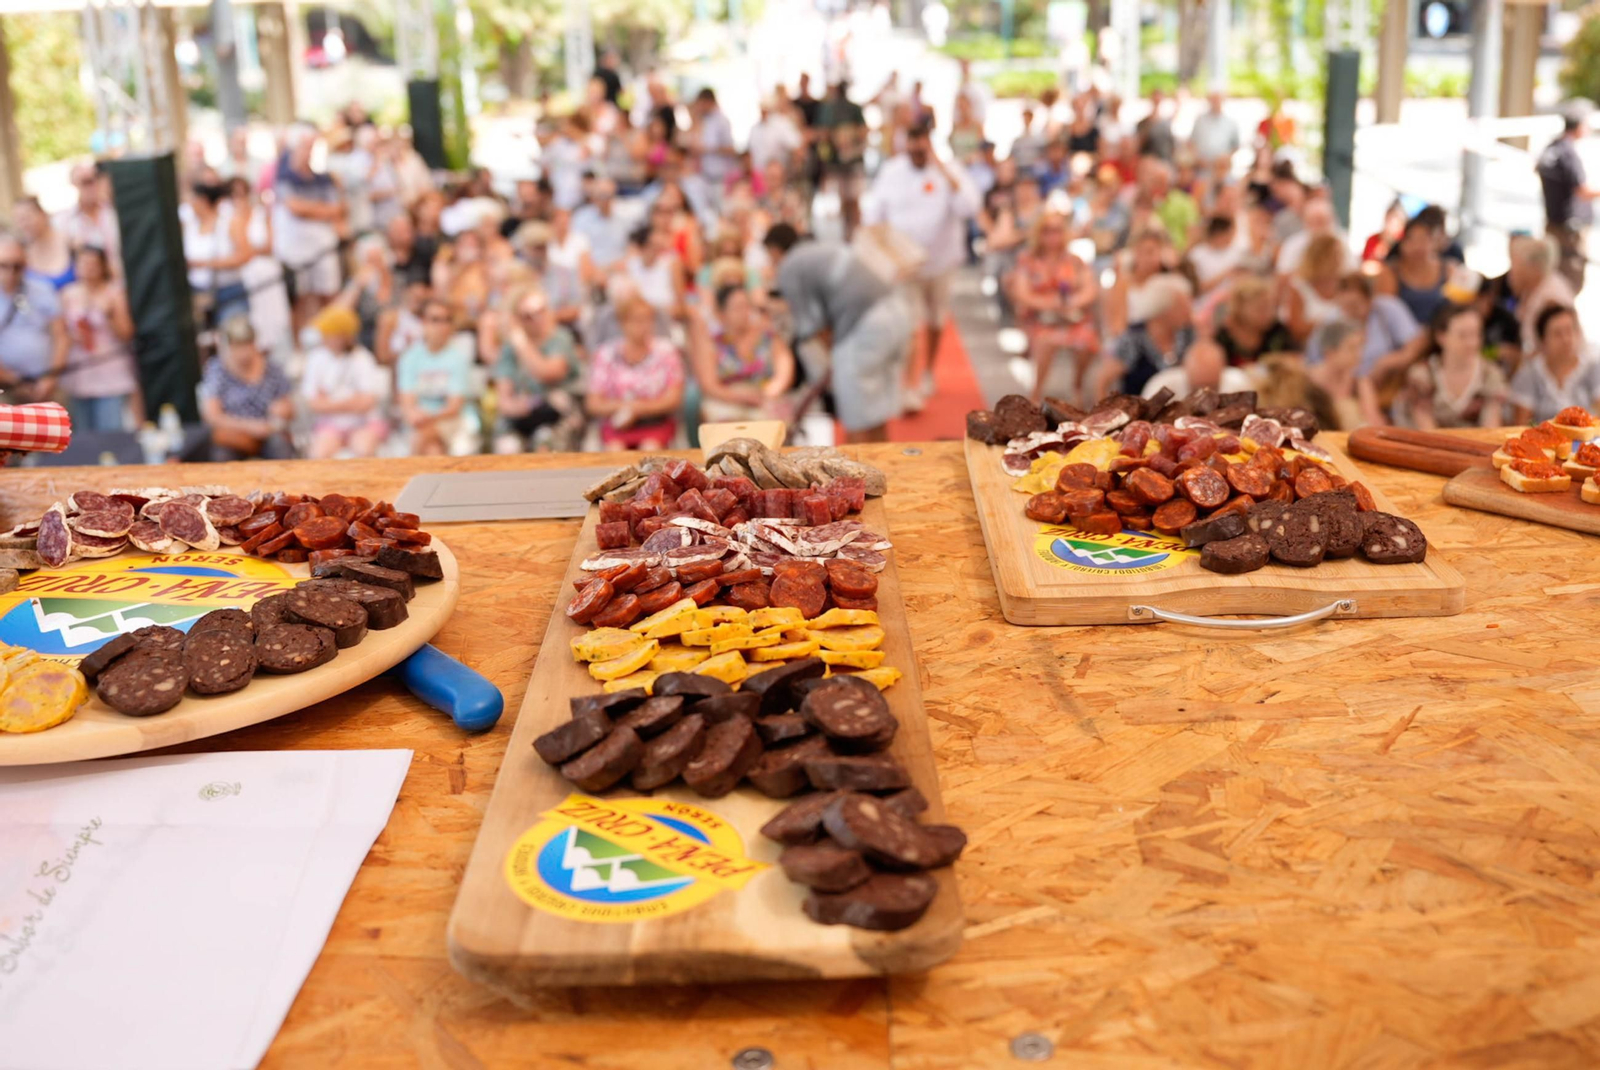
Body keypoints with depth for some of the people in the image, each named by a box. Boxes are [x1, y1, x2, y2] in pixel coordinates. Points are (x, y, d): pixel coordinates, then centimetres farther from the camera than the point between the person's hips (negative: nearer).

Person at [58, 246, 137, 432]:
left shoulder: (114, 292, -2)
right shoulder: (68, 295, 7)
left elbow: (126, 334, -2)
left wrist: (111, 314, -18)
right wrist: (72, 335, -5)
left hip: (111, 376, -3)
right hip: (79, 374, 4)